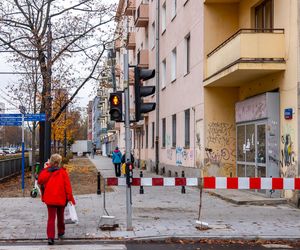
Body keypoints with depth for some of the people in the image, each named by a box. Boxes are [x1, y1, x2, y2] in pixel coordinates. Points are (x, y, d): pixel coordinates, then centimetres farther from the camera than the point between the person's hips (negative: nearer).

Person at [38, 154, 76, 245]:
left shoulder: (46, 172, -6)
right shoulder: (62, 172, -9)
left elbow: (40, 181, 4)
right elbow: (67, 185, -10)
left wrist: (45, 169, 5)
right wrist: (70, 197, -6)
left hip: (49, 198, 0)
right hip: (61, 198, 0)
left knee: (51, 218, 1)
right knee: (60, 217, 19)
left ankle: (50, 237, -13)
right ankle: (61, 233, 35)